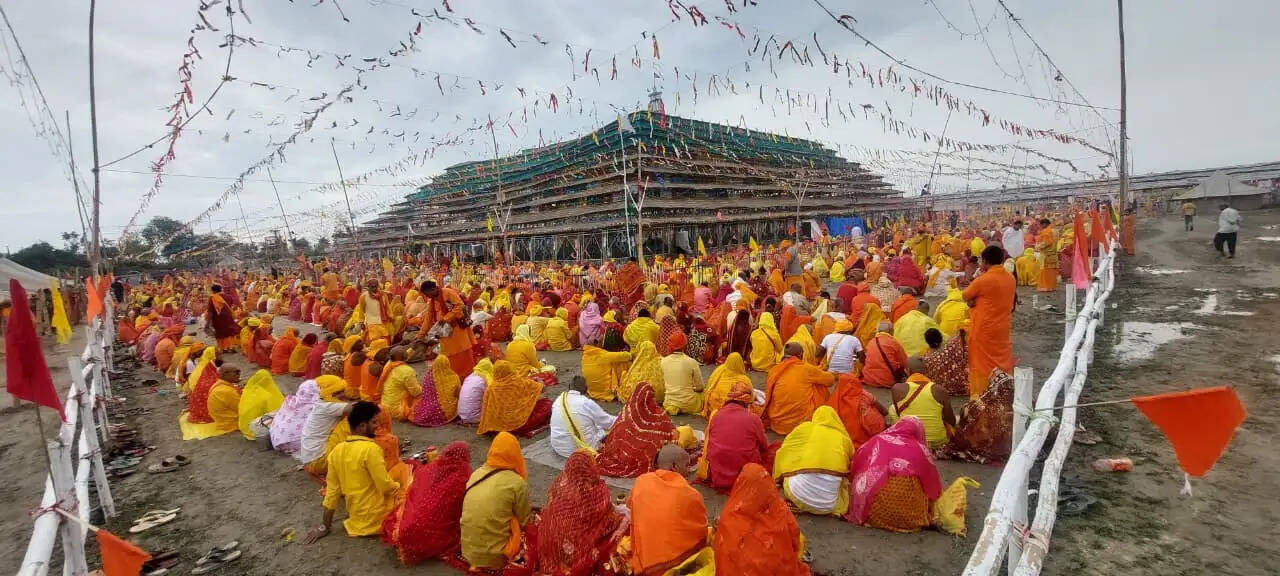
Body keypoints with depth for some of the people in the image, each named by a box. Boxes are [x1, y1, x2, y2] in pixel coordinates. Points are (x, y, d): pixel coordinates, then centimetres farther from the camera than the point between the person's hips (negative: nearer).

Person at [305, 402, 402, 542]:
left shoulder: (337, 450, -1)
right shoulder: (370, 448, -23)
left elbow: (332, 489, 6)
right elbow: (385, 486, -20)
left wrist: (325, 526, 13)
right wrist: (398, 486, 3)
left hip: (355, 515, 7)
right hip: (375, 518, -7)